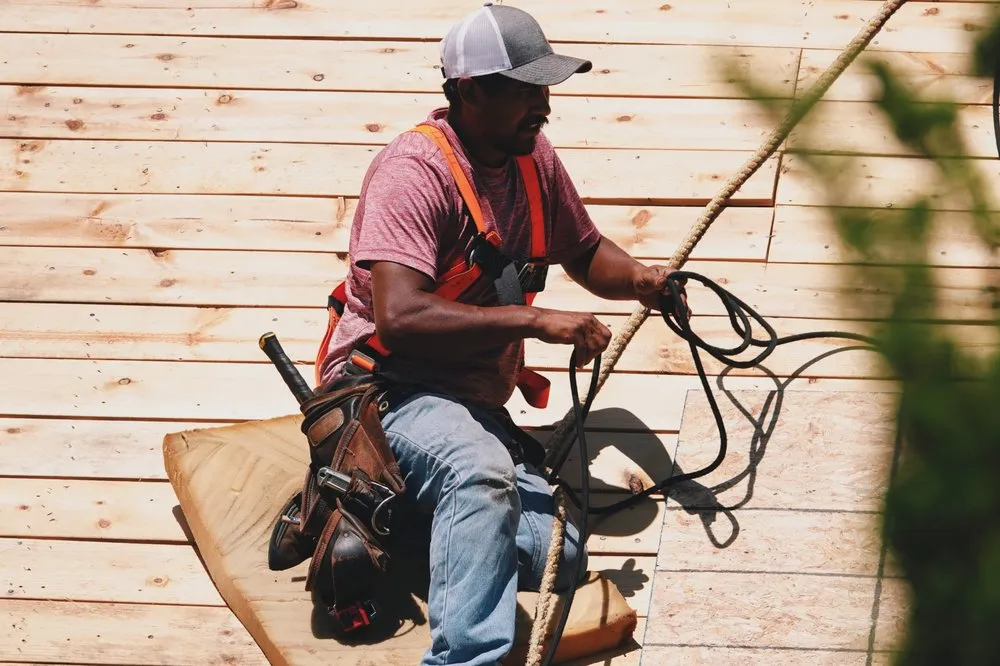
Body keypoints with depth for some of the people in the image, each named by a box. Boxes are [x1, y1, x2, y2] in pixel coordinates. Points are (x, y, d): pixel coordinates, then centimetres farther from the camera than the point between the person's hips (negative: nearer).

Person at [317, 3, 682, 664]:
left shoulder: (533, 157, 6)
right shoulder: (415, 170, -17)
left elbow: (585, 252, 23)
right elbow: (399, 318, -29)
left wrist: (637, 279, -1)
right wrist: (536, 320, -31)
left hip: (477, 402, 8)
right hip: (389, 384, -8)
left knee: (558, 557, -11)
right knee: (483, 471, -38)